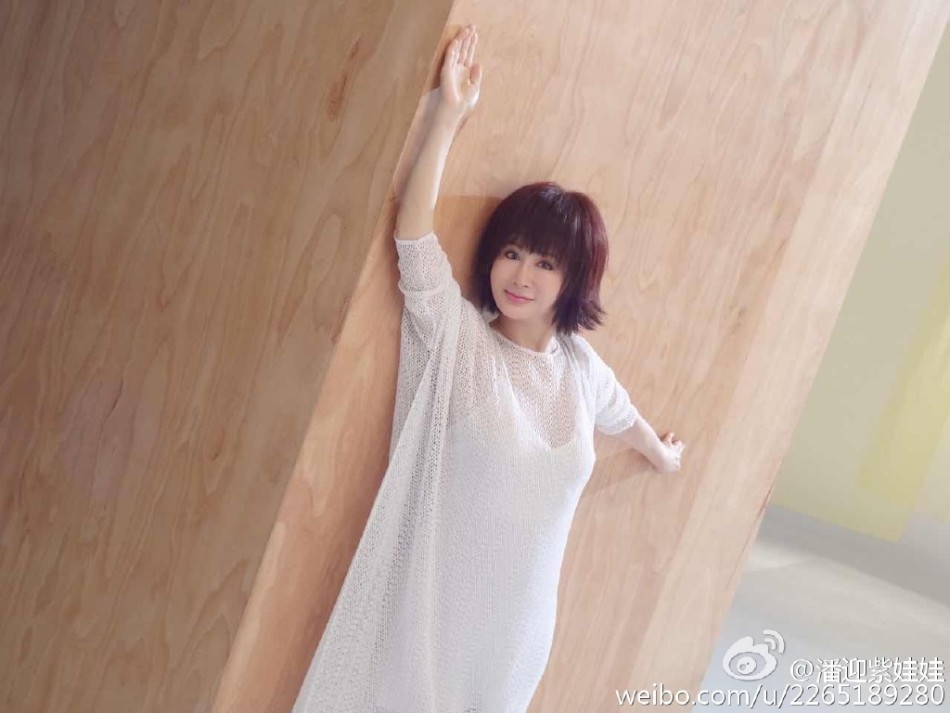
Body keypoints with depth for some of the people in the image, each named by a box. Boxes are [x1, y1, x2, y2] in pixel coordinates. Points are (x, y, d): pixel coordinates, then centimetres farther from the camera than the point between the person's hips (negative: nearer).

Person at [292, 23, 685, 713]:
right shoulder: (457, 336, -11)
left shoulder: (580, 364, 2)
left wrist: (663, 455, 44)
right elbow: (413, 232, -25)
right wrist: (450, 113, -30)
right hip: (434, 596, -4)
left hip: (518, 611, 4)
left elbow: (620, 413, 24)